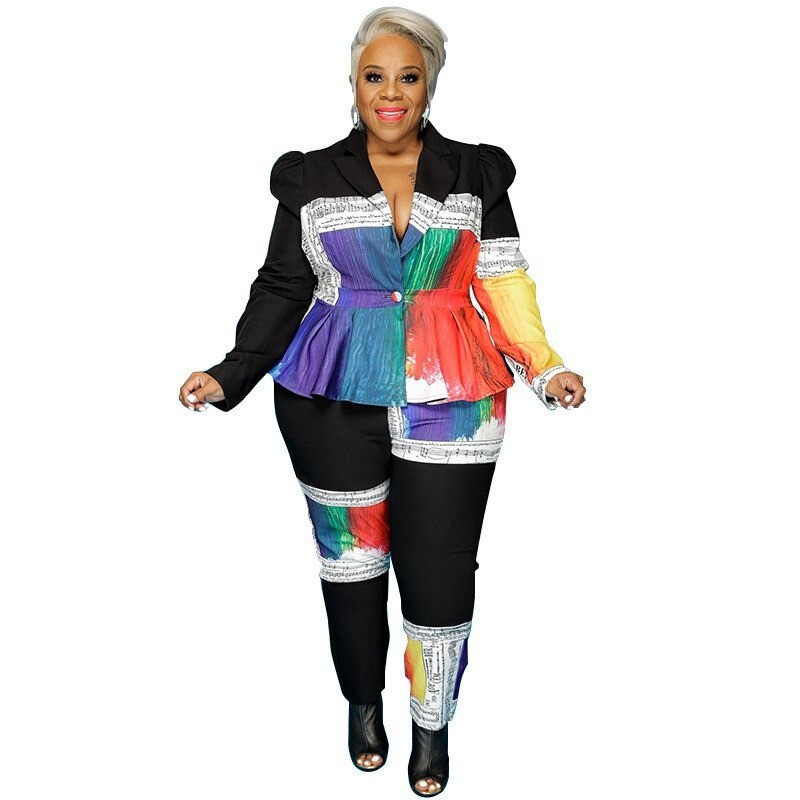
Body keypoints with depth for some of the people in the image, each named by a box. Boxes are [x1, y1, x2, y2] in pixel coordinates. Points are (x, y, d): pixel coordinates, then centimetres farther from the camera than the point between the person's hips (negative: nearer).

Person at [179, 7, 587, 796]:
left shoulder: (474, 175, 5)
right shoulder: (312, 179, 5)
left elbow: (504, 283, 3)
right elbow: (282, 289, 3)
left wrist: (543, 367, -9)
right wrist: (232, 374, -9)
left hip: (448, 403, 0)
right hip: (332, 401, 1)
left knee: (439, 569, 1)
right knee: (351, 555, 12)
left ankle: (432, 722, 26)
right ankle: (364, 701, 37)